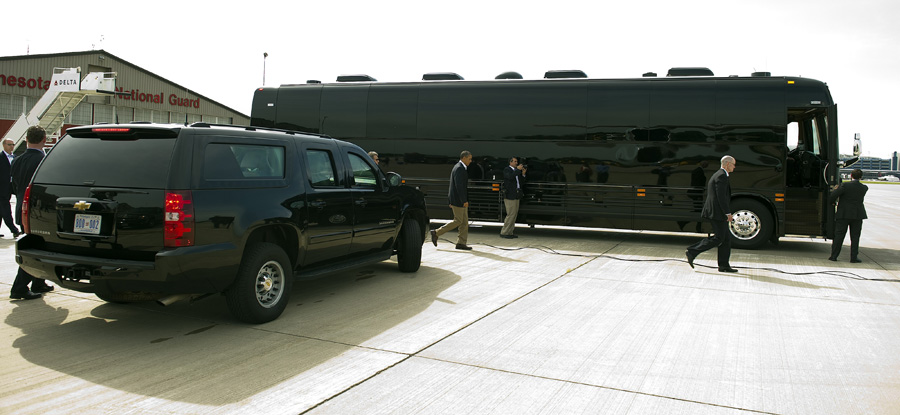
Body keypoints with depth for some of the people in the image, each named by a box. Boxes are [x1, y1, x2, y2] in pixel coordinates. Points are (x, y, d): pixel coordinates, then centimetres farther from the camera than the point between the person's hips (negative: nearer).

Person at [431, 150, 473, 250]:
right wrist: (464, 201, -23)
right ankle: (436, 233, 2)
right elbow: (459, 186, -23)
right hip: (458, 200, -10)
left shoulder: (460, 168, 17)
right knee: (458, 221, -5)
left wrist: (451, 201, 22)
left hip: (461, 200, 10)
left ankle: (461, 243, 11)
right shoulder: (459, 169, -16)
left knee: (464, 222, 9)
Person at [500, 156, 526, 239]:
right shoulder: (506, 170, -4)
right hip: (509, 196, -8)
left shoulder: (517, 171, 17)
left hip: (516, 196, 8)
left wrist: (523, 174, -1)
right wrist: (518, 169, -19)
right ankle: (504, 233, -3)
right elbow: (510, 177, -24)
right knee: (511, 214, -10)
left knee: (514, 214, 8)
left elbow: (521, 181, 13)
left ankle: (509, 232, 13)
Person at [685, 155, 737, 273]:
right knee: (718, 238, -9)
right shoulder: (721, 176, -13)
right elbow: (721, 197, -20)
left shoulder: (717, 175, 21)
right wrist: (728, 213, -18)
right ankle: (692, 252, -8)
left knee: (726, 238, 9)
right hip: (717, 213, -11)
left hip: (717, 213, 11)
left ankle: (724, 265, 10)